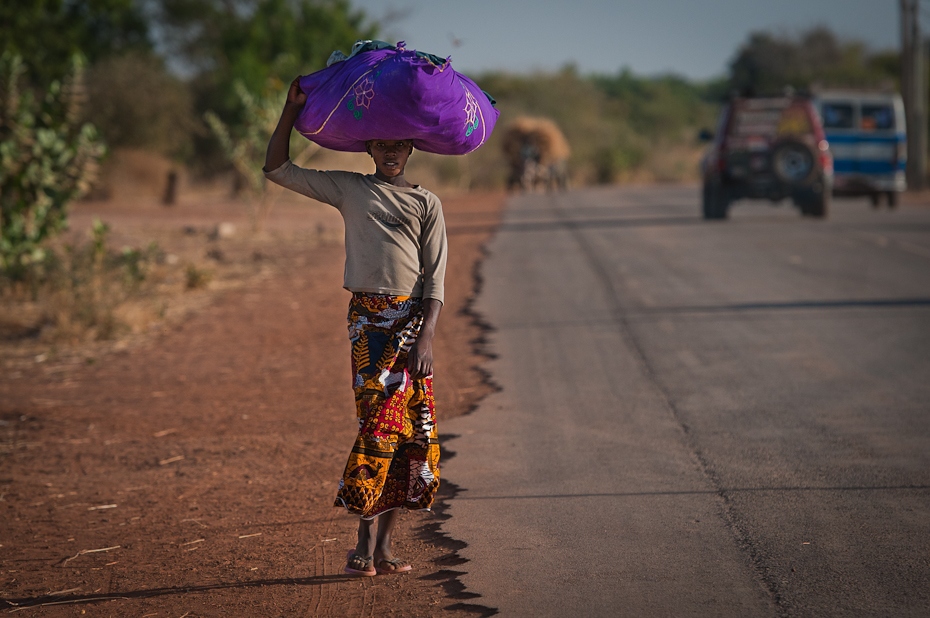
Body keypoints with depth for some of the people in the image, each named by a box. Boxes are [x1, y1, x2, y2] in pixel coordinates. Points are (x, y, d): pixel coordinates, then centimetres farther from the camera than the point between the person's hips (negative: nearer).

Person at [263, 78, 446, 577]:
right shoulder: (348, 189, 12)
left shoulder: (427, 204, 12)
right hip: (368, 318, -2)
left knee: (410, 428, -1)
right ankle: (369, 544, -11)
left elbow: (435, 279, 5)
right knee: (380, 418, -12)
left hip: (412, 318, 2)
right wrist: (292, 110, 2)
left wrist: (427, 336, -7)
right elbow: (277, 170, 11)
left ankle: (380, 545, 5)